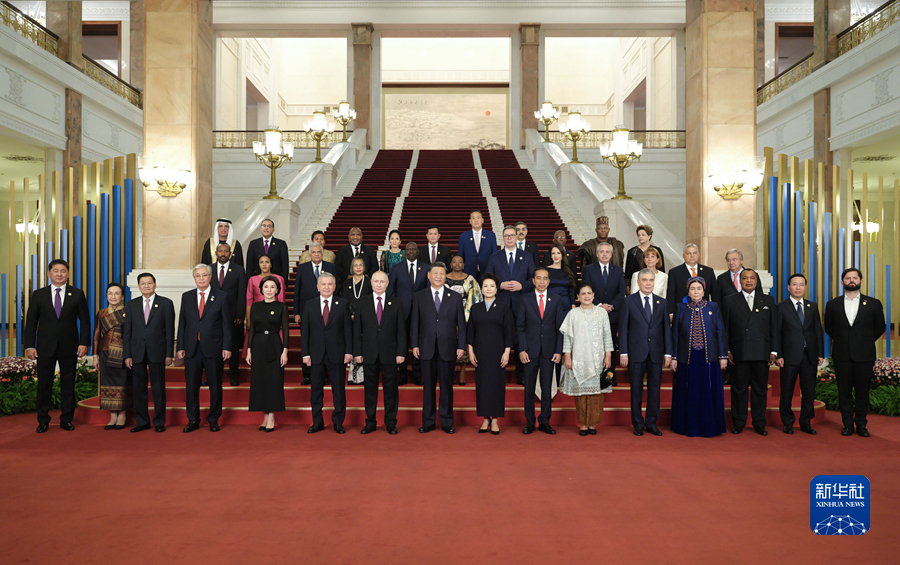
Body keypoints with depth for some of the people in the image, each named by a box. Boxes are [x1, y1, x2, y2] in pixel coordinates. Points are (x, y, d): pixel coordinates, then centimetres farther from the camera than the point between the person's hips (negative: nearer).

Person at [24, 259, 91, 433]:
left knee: (68, 384, 6)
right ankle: (43, 421, 17)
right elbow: (31, 321, 5)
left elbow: (85, 320, 4)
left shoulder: (77, 294, 4)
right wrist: (29, 345, -3)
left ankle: (66, 420, 16)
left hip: (69, 347, 0)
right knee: (44, 384, 5)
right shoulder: (38, 295, 6)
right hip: (45, 347, 0)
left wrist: (84, 343, -5)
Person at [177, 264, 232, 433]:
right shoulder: (186, 297, 9)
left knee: (215, 385, 5)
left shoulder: (221, 297, 1)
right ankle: (193, 420, 18)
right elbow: (182, 323, 10)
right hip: (192, 349, 2)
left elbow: (227, 324, 0)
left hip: (213, 349, -2)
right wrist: (180, 347, 4)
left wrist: (227, 347, -6)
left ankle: (213, 420, 17)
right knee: (191, 385, 6)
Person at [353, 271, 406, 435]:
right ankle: (370, 422, 18)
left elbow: (401, 331, 2)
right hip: (369, 354, 1)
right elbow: (357, 330, 4)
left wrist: (401, 353, -5)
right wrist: (357, 352, -2)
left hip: (389, 354, 0)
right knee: (370, 388, 7)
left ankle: (391, 422, 16)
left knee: (390, 388, 5)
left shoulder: (396, 304, 4)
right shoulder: (362, 303, 5)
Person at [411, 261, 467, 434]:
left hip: (448, 348, 0)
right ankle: (428, 422, 17)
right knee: (428, 386, 6)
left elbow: (461, 323, 5)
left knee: (447, 386, 5)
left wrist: (461, 346, -1)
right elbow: (415, 322, 6)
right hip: (427, 348, 0)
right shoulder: (420, 296, 7)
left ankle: (447, 422, 16)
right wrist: (414, 344, -1)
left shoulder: (455, 297, 6)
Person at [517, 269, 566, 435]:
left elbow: (560, 328, 5)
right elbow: (520, 326, 2)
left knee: (547, 388, 5)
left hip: (549, 351, 1)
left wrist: (559, 351, -2)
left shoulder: (556, 301, 6)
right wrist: (522, 349, -6)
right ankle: (529, 422, 15)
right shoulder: (525, 300, 4)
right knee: (529, 388, 4)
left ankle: (544, 422, 15)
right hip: (530, 351, -1)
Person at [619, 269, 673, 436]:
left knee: (655, 389, 6)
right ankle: (638, 424, 15)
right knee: (636, 390, 4)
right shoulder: (629, 301, 1)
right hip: (636, 352, -2)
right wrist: (623, 353, -7)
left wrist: (668, 353, 2)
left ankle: (652, 423, 18)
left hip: (656, 353, 2)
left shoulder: (662, 302, 9)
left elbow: (666, 329, 9)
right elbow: (623, 328, -1)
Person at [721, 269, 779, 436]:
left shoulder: (768, 301, 11)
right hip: (738, 354, -1)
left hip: (761, 353, 1)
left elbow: (775, 327, 9)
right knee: (739, 389, 4)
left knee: (760, 389, 6)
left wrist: (774, 351, 2)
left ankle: (759, 424, 17)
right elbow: (725, 329, 5)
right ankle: (738, 423, 14)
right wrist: (727, 351, -2)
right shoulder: (730, 302, 7)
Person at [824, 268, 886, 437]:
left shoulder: (873, 304, 4)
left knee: (863, 392, 5)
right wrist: (842, 341, 12)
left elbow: (879, 328, 11)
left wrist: (865, 343, 11)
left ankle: (861, 425, 16)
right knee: (844, 392, 5)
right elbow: (829, 328, 15)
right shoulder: (833, 304, 6)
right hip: (842, 356, 1)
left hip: (864, 356, -1)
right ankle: (847, 424, 15)